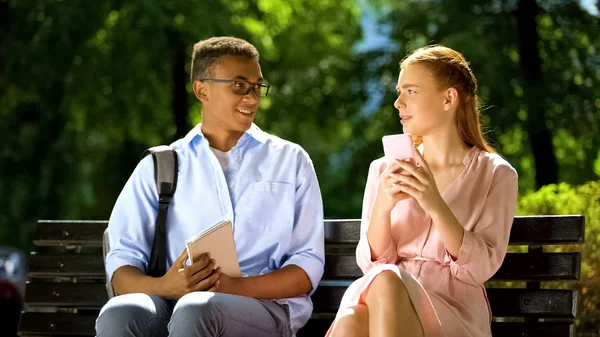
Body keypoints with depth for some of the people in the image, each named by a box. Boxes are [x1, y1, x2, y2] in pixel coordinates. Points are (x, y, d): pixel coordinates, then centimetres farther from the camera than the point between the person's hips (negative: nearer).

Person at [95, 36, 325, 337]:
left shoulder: (290, 161, 16)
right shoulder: (158, 167, 17)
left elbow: (307, 267, 7)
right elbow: (122, 267, 7)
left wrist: (237, 287, -14)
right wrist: (164, 287, -17)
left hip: (264, 305, -1)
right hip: (175, 303, 1)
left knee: (195, 311, -38)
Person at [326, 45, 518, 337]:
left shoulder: (495, 174, 7)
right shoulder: (384, 170, 15)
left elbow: (481, 267, -5)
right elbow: (373, 263, 6)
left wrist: (436, 206, -19)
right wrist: (382, 207, -13)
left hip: (452, 308, -2)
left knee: (386, 282, -37)